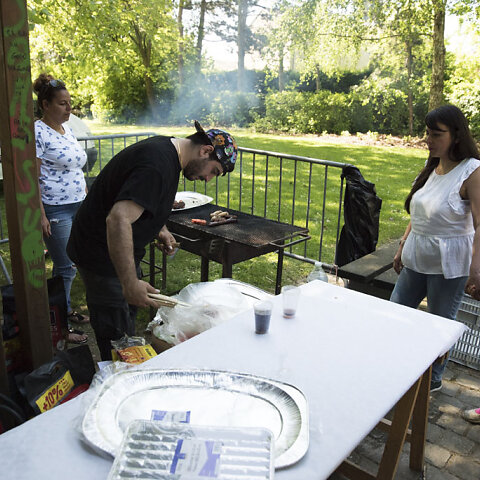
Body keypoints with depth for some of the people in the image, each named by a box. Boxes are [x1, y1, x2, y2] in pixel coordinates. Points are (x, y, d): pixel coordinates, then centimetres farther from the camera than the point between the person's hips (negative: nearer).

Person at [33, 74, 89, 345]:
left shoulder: (67, 130, 13)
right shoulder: (38, 132, -13)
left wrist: (88, 200, 19)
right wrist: (40, 216, -19)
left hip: (78, 206, 8)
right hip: (55, 210, -8)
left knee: (69, 264, 16)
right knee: (66, 268, -1)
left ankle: (65, 310, 32)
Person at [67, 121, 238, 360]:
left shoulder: (165, 148, 5)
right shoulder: (158, 165, -28)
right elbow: (118, 220, -38)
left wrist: (159, 229, 12)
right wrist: (130, 284, -36)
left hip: (119, 250, 11)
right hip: (102, 255, -10)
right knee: (117, 333, -2)